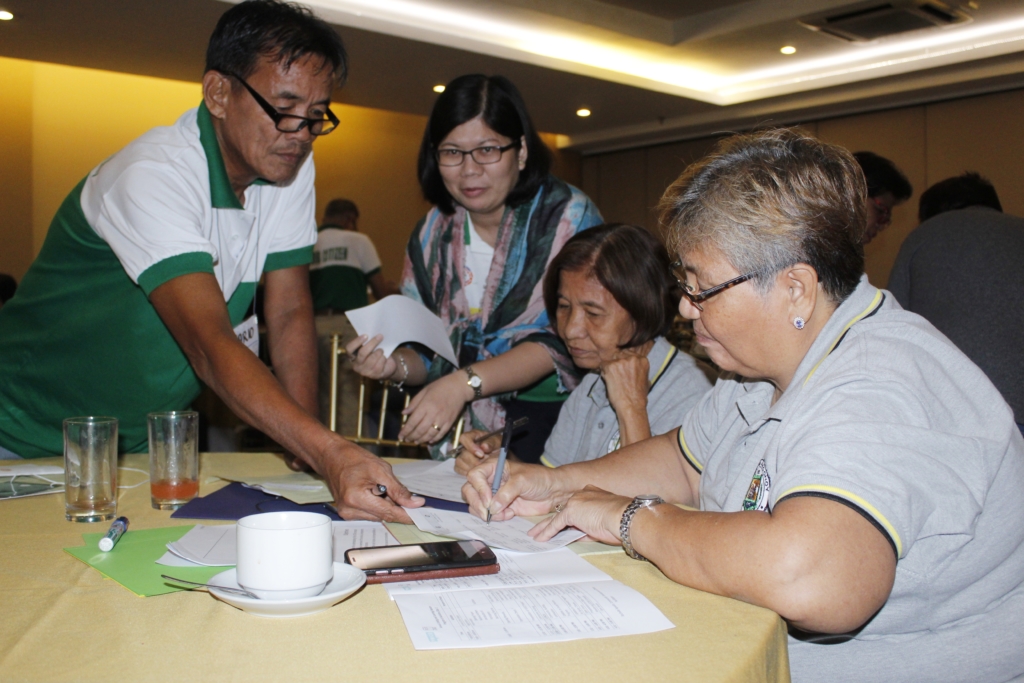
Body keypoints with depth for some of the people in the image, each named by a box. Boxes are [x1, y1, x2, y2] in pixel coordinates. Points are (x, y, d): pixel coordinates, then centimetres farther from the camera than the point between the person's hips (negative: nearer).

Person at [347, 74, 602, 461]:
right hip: (457, 433, 4)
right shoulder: (432, 233, 8)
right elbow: (425, 351, 11)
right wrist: (394, 366, -12)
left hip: (553, 425, -3)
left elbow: (563, 340, -16)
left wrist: (464, 383, -27)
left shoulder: (570, 216, -6)